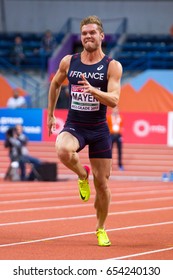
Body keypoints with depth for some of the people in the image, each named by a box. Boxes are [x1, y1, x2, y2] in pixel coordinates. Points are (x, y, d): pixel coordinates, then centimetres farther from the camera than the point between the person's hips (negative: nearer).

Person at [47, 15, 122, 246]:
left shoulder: (112, 66, -7)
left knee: (102, 183, 4)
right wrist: (50, 114, 22)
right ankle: (82, 175, -1)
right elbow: (55, 84, 20)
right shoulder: (68, 62, 0)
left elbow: (114, 101, -17)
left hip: (99, 129, 0)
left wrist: (93, 90, -34)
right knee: (63, 151, -35)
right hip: (74, 126, 1)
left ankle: (101, 229, 27)